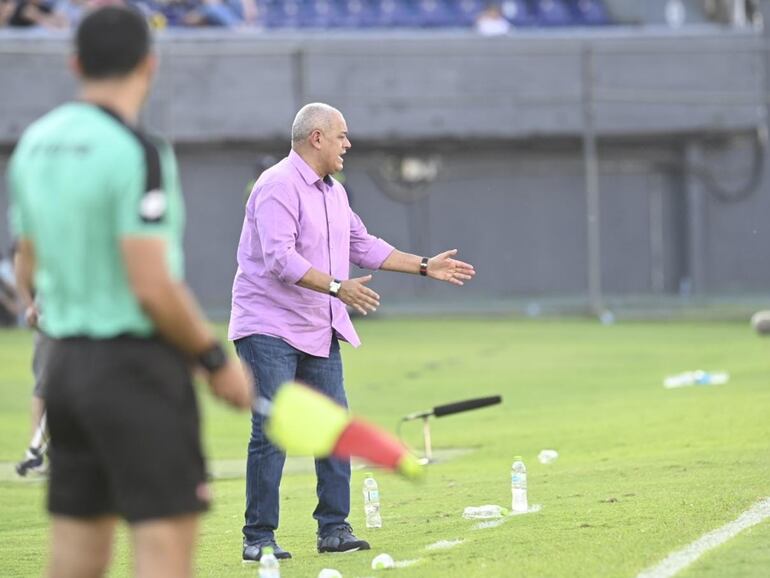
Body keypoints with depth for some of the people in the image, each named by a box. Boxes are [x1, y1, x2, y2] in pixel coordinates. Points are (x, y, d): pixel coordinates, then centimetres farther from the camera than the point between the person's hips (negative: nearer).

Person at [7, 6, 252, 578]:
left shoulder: (35, 144, 9)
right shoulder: (137, 151, -15)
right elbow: (153, 288, -19)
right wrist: (218, 360, -8)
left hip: (66, 360, 8)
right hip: (138, 369, -8)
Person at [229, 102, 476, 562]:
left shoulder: (334, 192, 15)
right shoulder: (278, 187, -16)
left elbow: (364, 246, 25)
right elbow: (280, 258, -26)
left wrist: (425, 266, 21)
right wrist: (337, 287, -33)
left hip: (319, 333, 9)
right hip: (269, 329, -9)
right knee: (271, 433, -10)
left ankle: (334, 528, 11)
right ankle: (259, 537, -6)